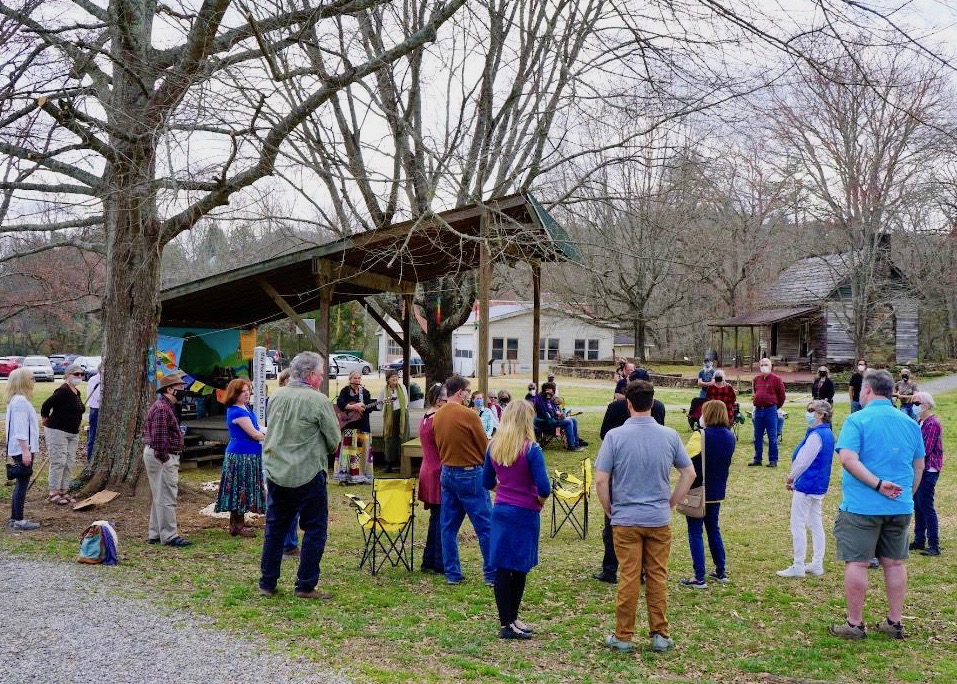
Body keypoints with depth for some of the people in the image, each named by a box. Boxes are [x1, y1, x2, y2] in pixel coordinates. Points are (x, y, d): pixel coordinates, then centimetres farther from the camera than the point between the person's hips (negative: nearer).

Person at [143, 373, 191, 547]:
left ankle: (155, 534, 23)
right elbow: (159, 438, -24)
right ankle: (169, 536, -3)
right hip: (163, 457, -11)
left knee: (159, 498, 16)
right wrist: (164, 458, -19)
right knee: (166, 498, -7)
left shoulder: (165, 406, 17)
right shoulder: (162, 409, -18)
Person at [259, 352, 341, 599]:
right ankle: (306, 586, 8)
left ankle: (267, 584, 20)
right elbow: (334, 440, -6)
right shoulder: (318, 400, -13)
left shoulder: (276, 397, 4)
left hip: (276, 474, 6)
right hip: (308, 474, -6)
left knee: (275, 529, 14)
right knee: (315, 530, 6)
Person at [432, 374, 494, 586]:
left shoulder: (437, 416, 4)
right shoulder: (468, 415, -15)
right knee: (485, 526, 1)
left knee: (448, 526, 12)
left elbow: (440, 445, 12)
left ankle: (452, 574, 16)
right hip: (469, 473, -7)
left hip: (447, 473, 7)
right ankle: (493, 574, 5)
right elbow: (485, 447, -7)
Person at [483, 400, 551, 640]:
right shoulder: (531, 450, -16)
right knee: (519, 568, 7)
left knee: (502, 568, 8)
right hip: (525, 514, -5)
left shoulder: (494, 448, 2)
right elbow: (544, 488, -19)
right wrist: (539, 500, 0)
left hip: (500, 511, 5)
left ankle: (506, 622, 15)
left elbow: (488, 482, 11)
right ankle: (511, 622, 15)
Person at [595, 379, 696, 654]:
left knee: (629, 578, 5)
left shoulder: (615, 436, -11)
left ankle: (623, 637, 14)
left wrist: (608, 508, 3)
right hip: (659, 519, 2)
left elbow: (600, 480, -13)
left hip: (626, 519, -2)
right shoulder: (669, 436, -1)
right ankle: (660, 635, 18)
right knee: (658, 577, 11)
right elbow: (689, 473, 7)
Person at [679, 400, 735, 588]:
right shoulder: (730, 436, 2)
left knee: (695, 532, 1)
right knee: (713, 529, 21)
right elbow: (725, 462, 11)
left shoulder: (701, 436, -19)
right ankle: (721, 571, 27)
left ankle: (699, 578, 2)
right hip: (717, 491, 6)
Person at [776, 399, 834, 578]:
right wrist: (794, 479, 13)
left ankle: (798, 567, 3)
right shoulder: (828, 434, 9)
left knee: (798, 526, -1)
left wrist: (791, 478, -1)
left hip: (806, 486, -10)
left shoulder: (816, 435, -22)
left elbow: (803, 461, -18)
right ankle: (817, 565, 20)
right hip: (819, 487, 10)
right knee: (816, 525, 14)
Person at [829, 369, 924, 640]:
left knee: (857, 563, 2)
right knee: (895, 563, 14)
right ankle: (894, 623, 22)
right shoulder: (910, 423, 8)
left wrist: (877, 484, -20)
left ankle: (854, 624, 7)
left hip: (861, 507, -5)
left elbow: (848, 459, -22)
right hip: (901, 507, 5)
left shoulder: (857, 420, -9)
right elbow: (919, 466, 14)